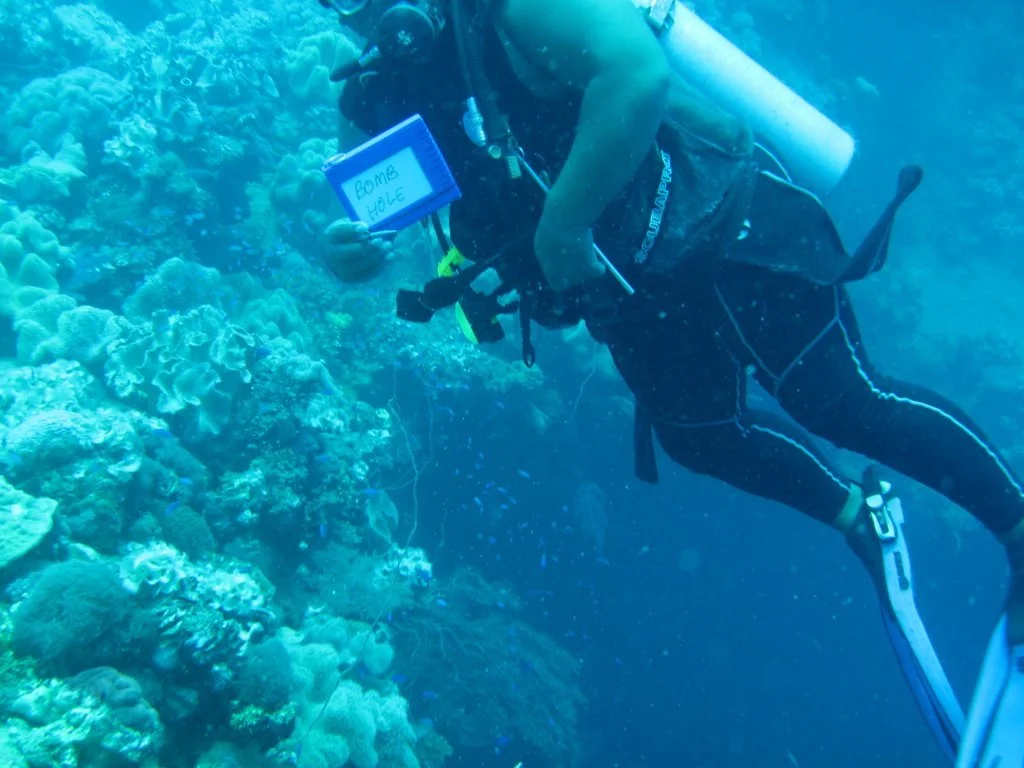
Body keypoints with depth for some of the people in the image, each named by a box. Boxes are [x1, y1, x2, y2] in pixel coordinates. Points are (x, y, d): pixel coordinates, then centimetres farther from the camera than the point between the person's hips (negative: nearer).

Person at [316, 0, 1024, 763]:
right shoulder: (406, 83, 2)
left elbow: (639, 70, -38)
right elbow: (368, 206, 7)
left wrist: (560, 228, -32)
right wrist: (345, 247, -18)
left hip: (724, 227, -8)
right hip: (638, 285, 8)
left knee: (841, 401, -11)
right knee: (698, 431, 13)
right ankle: (859, 513, 34)